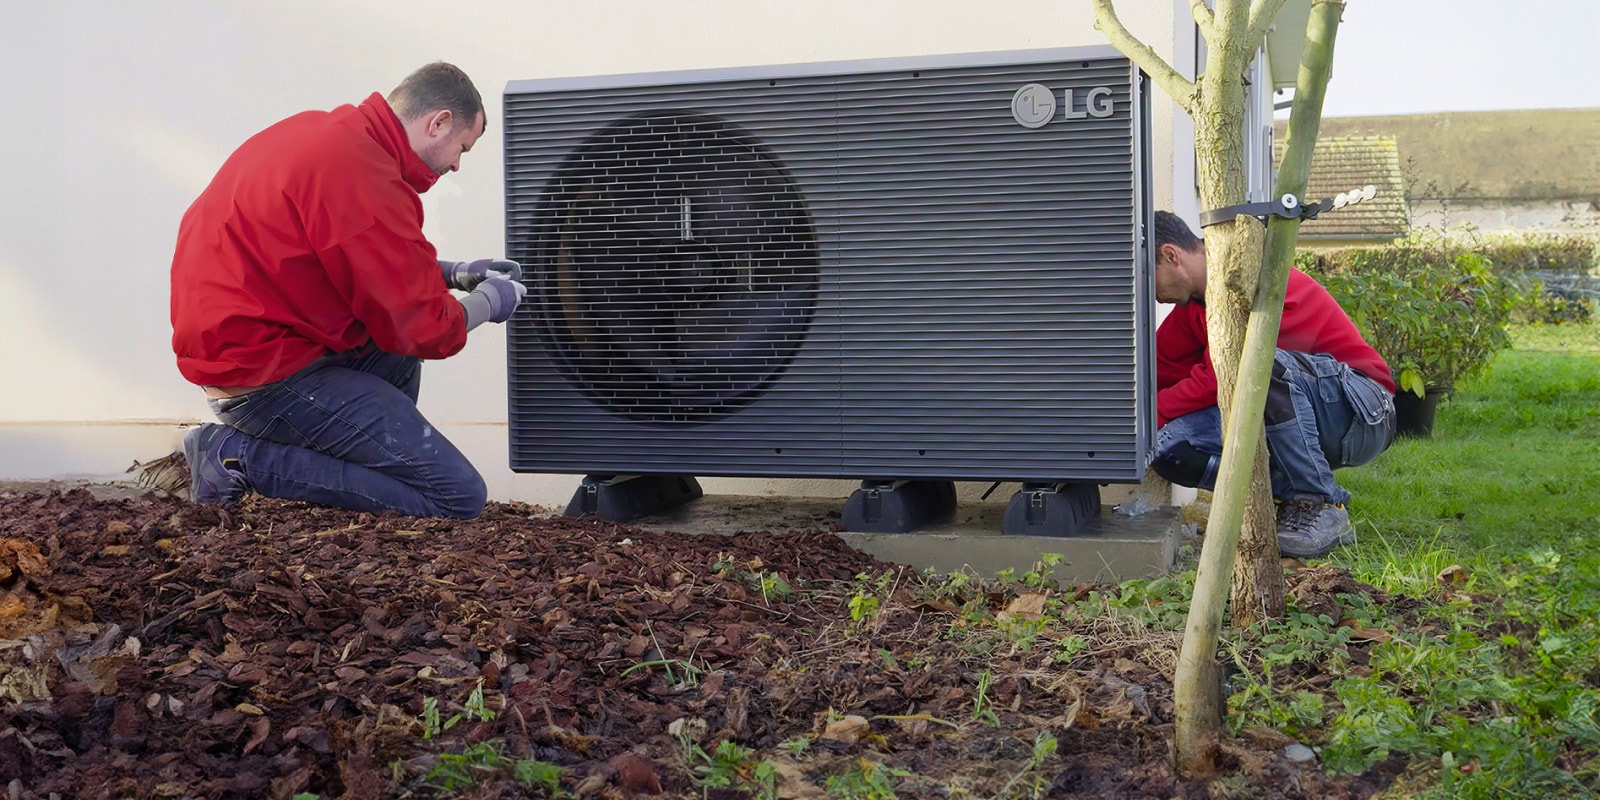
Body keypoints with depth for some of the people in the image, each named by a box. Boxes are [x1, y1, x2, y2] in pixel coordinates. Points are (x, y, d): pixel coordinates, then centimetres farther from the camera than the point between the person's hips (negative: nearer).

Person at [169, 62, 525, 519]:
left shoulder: (324, 133, 10)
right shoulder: (366, 178, -20)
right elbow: (422, 330, -14)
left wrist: (452, 274, 22)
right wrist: (488, 302, 5)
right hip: (266, 375, -11)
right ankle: (244, 458, -9)